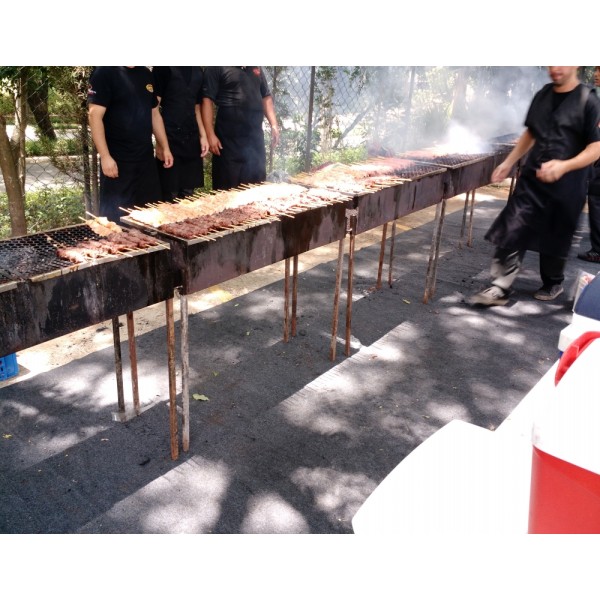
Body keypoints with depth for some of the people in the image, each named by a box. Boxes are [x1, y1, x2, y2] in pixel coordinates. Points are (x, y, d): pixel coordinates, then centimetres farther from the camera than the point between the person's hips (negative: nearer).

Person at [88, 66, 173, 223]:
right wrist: (105, 156, -19)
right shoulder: (105, 72, -8)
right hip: (117, 162, -6)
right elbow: (95, 116, -14)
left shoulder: (146, 74, 13)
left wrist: (165, 148, 15)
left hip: (146, 158, 7)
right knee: (116, 217, 0)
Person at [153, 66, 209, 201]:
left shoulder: (198, 72, 14)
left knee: (188, 194, 8)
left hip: (191, 139, 6)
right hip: (169, 138, -6)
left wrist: (203, 136, 11)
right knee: (170, 195, -4)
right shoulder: (164, 68, -4)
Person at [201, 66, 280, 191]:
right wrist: (210, 135, -15)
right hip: (229, 139, -5)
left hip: (255, 137, 6)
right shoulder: (217, 68, -3)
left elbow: (266, 97, 21)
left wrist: (274, 125, 9)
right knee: (228, 187, -2)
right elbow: (207, 100, -8)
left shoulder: (256, 68, 16)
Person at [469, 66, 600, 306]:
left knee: (556, 240, 11)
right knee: (511, 233, -5)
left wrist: (564, 166, -28)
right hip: (531, 179, 4)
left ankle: (553, 284, 34)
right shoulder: (542, 95, 8)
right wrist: (508, 162, 12)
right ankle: (500, 288, 1)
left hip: (565, 186, -4)